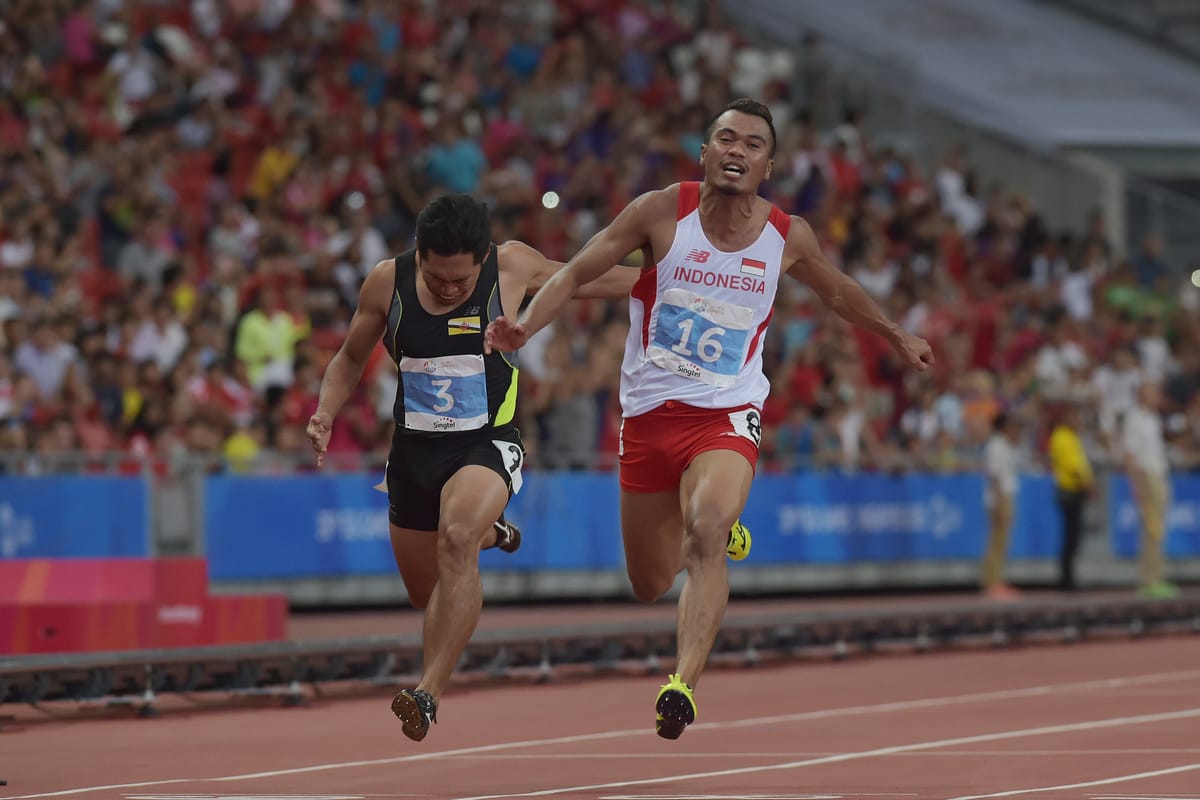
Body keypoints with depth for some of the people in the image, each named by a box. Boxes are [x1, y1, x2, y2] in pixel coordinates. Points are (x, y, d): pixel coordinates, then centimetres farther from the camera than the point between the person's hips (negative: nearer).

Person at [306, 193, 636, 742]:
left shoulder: (513, 266, -10)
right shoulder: (386, 282, -6)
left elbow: (584, 281, 10)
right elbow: (350, 359, 10)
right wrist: (325, 415, -7)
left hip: (487, 446, -4)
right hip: (412, 451, 4)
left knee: (456, 541, -33)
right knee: (427, 594, 16)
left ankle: (428, 694, -37)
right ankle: (487, 534, 51)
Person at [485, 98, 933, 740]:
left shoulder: (787, 237, 1)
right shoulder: (662, 212, -6)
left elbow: (838, 290, 22)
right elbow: (575, 273, -3)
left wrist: (897, 337, 34)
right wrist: (524, 327, -20)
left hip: (726, 416, -1)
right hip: (648, 414, 1)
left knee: (706, 532, -32)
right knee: (650, 586, 11)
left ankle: (683, 685, -39)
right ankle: (722, 532, 46)